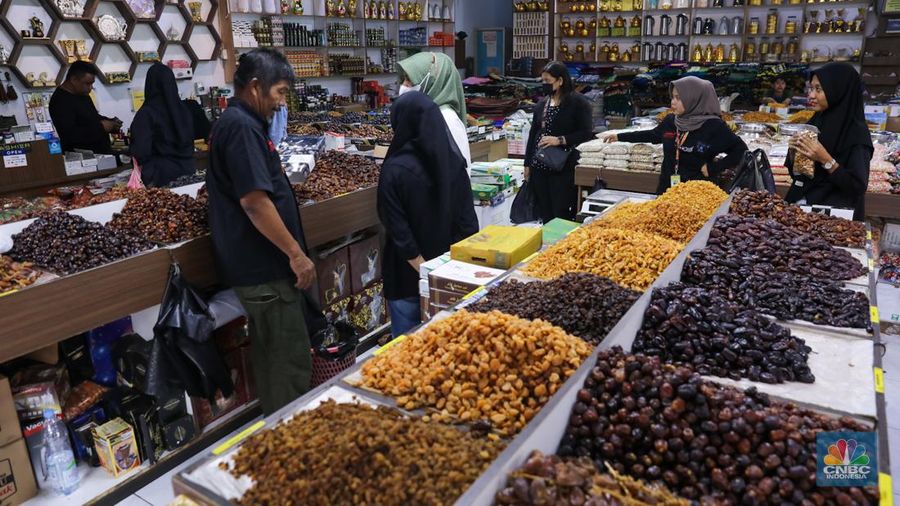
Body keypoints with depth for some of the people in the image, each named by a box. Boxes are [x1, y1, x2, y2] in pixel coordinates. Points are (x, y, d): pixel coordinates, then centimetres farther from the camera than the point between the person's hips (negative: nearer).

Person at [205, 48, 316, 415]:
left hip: (256, 263, 11)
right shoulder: (242, 127, -18)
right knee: (290, 360, -1)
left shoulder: (236, 122, 16)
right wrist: (296, 253, -19)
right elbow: (255, 201, -25)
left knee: (271, 354, 21)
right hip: (264, 266, -11)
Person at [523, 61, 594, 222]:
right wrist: (527, 163, 12)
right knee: (544, 213, 10)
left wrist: (560, 140, -20)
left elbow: (587, 133, -10)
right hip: (539, 166, 6)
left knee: (562, 215, -2)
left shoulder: (578, 102, -7)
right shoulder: (542, 103, 10)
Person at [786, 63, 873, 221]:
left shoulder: (856, 132, -10)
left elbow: (859, 187, -14)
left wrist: (826, 160, -22)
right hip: (799, 202, 5)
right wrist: (794, 150, -7)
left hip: (835, 212, -5)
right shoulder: (815, 121, 7)